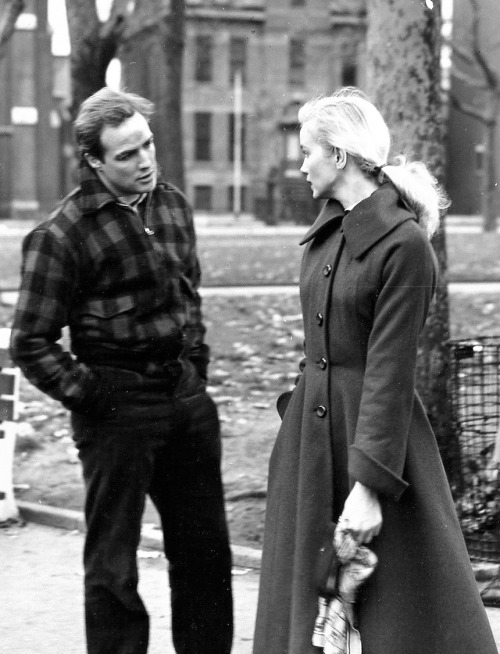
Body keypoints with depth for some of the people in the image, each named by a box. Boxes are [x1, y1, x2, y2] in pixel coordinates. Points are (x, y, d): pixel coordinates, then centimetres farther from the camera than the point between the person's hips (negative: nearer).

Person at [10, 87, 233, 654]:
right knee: (113, 564, 3)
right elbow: (30, 343, -11)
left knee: (205, 549, 15)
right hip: (118, 408, -6)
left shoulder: (172, 204, 7)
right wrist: (87, 393, -14)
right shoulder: (64, 234, -14)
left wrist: (197, 363, 14)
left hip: (186, 395, 7)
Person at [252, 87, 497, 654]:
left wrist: (369, 485, -22)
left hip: (375, 431, -8)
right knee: (299, 596, 13)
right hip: (309, 426, 8)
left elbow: (389, 373, -20)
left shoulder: (403, 243, -17)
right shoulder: (327, 229, 8)